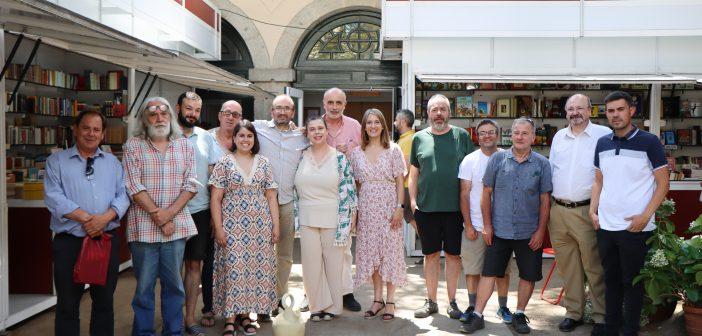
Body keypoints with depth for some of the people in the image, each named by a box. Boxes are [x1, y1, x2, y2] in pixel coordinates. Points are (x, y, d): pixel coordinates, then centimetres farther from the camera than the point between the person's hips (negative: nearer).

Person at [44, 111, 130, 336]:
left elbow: (123, 195, 2)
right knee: (68, 303, 7)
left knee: (104, 301, 12)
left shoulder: (113, 162, 11)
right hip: (69, 242, -2)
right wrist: (86, 219, -17)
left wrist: (105, 218, -16)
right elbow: (54, 197, -9)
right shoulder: (56, 161, 4)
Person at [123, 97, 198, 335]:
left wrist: (169, 213, -11)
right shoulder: (133, 145, 0)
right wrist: (157, 215, -12)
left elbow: (191, 185, 1)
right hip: (143, 226, -2)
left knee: (174, 285, 10)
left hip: (177, 225, 2)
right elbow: (133, 186, -8)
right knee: (144, 286, 7)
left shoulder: (184, 145, 8)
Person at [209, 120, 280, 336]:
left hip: (259, 227, 3)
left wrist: (276, 225, 5)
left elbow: (271, 197, 11)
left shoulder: (263, 163, 10)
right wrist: (219, 228, -8)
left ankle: (244, 314, 17)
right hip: (232, 226, -3)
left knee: (256, 268, 3)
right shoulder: (224, 163, 1)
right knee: (232, 268, -4)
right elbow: (215, 199, -1)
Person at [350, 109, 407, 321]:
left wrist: (400, 207, -10)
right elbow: (356, 183, 10)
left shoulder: (393, 150, 0)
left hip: (389, 207, -3)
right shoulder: (357, 153, 7)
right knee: (370, 252, 6)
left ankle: (390, 301, 10)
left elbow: (400, 181, -1)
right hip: (366, 208, 3)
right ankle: (377, 299, 18)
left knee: (390, 250, 0)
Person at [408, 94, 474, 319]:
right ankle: (431, 301, 23)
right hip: (426, 207, 1)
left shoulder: (462, 136, 2)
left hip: (455, 207, -1)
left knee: (453, 254, 8)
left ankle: (452, 301, 22)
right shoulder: (419, 138, 6)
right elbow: (413, 173, 9)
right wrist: (412, 199, 1)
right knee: (431, 255, 10)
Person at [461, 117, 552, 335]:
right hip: (499, 230, 0)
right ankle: (477, 315, 12)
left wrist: (541, 230, -3)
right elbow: (487, 192, 3)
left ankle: (519, 315, 27)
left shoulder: (542, 163, -1)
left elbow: (545, 199, 0)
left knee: (528, 276, 9)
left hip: (529, 233, 0)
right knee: (489, 272, 3)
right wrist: (487, 224, 1)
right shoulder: (497, 159, 0)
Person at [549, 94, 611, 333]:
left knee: (594, 267, 0)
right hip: (558, 210, 5)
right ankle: (574, 312, 24)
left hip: (586, 211, -5)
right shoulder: (559, 137, 13)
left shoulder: (604, 135, -4)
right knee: (567, 267, 12)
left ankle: (601, 317, 13)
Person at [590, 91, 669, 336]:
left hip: (635, 228, -4)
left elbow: (663, 183, -5)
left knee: (631, 281, 5)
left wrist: (645, 216, -14)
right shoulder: (602, 143, 8)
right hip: (605, 225, 5)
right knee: (611, 279, 15)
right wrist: (593, 210, 4)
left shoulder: (648, 142, -6)